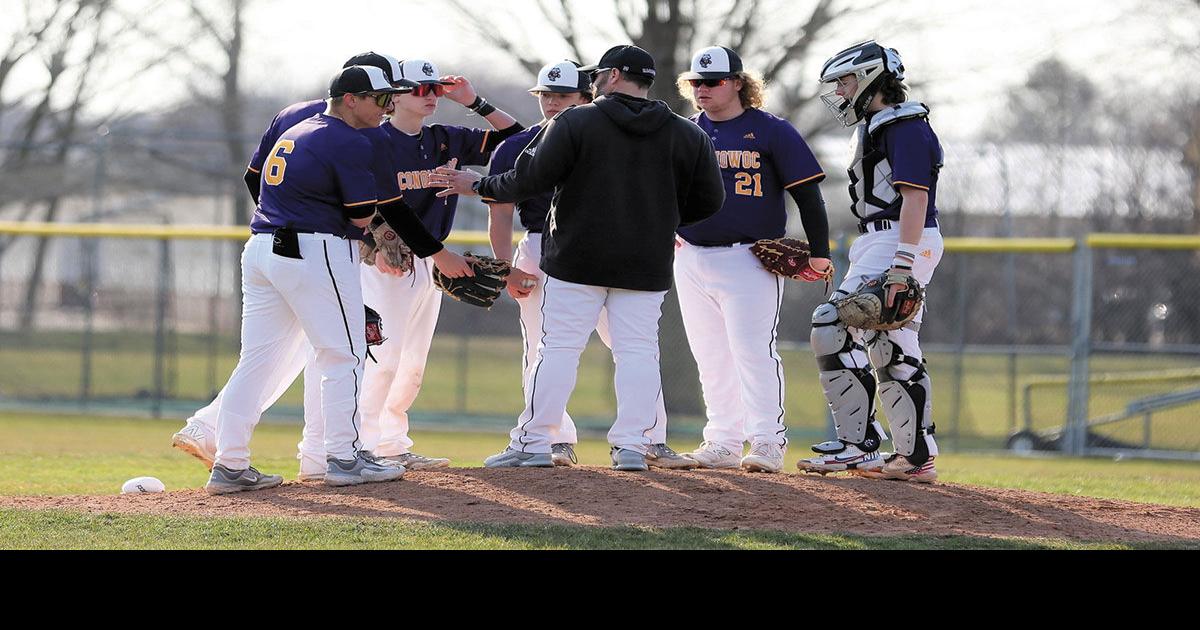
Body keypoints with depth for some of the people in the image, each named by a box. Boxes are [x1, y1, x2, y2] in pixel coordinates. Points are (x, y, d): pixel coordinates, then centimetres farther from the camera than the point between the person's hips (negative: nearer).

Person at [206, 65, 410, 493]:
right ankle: (343, 458, 1)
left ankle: (230, 466, 5)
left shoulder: (295, 133, 20)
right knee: (343, 354, 2)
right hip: (314, 252, -9)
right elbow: (362, 216, -12)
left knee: (256, 358, 7)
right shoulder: (351, 143, -9)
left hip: (261, 249, 9)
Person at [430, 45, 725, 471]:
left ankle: (532, 442, 3)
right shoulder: (687, 136, 4)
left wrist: (478, 186, 5)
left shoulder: (575, 124, -6)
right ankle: (632, 446, 0)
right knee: (638, 351, 6)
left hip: (578, 259, -3)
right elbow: (709, 200, 8)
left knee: (558, 347, 1)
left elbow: (529, 180, -9)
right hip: (647, 267, 3)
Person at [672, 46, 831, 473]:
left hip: (749, 259, -6)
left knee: (753, 351, -12)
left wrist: (819, 253, -9)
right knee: (710, 358, 7)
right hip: (692, 260, 6)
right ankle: (722, 444, 12)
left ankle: (767, 442, -9)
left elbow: (806, 192, -4)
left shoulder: (770, 131, -2)